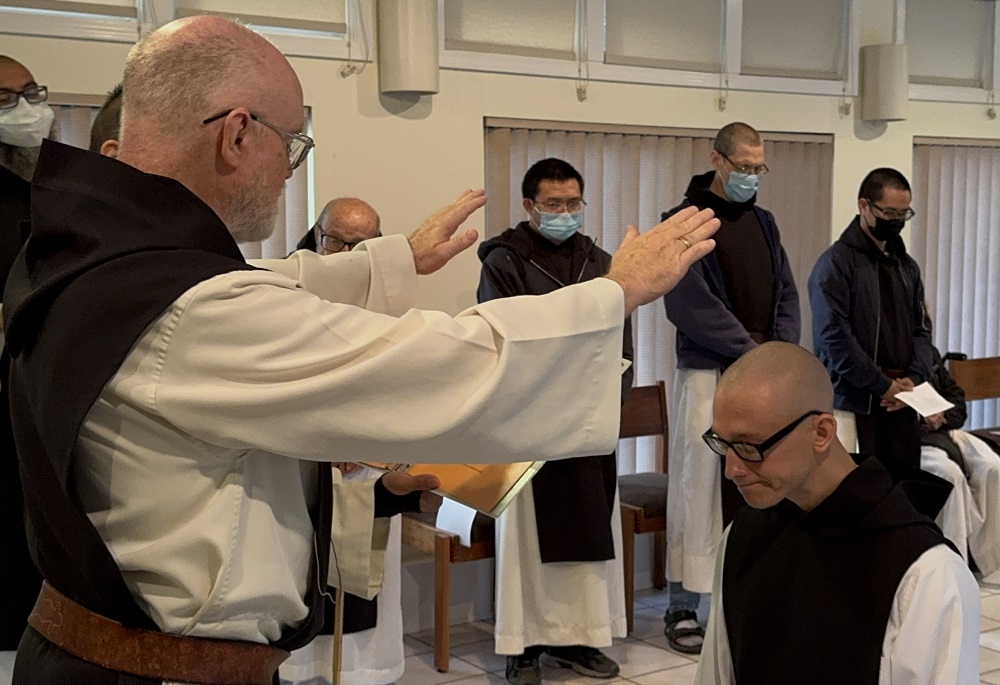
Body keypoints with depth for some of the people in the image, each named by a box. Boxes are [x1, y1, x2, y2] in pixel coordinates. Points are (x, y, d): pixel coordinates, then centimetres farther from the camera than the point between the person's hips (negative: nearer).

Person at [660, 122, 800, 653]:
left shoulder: (762, 221, 16)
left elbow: (786, 291, 15)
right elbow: (689, 304, -14)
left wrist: (783, 348, -2)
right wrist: (750, 349, -13)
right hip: (707, 374, -6)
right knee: (699, 486, -3)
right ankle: (682, 609, 6)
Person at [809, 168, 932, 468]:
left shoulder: (907, 266, 16)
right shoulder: (836, 262, -7)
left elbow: (920, 329, 15)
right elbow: (833, 337, -15)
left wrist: (914, 379, -4)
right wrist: (883, 385, -14)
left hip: (902, 402, 7)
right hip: (853, 400, -6)